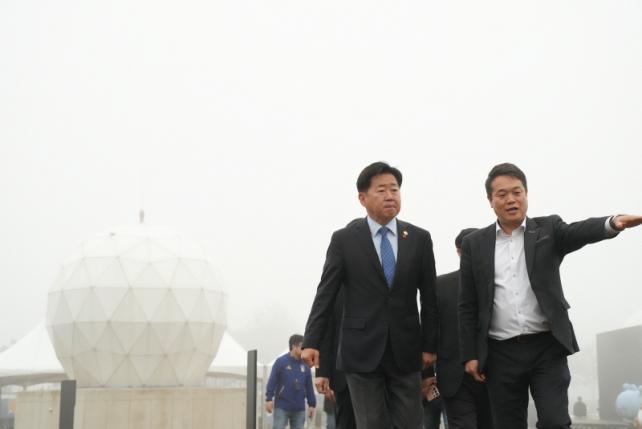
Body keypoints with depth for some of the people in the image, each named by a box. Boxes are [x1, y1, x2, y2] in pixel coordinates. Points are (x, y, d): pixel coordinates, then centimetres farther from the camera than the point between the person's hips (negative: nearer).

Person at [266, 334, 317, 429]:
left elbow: (309, 387, 12)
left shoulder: (305, 365, 9)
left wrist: (312, 404, 9)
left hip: (299, 409, 4)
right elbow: (272, 381, -7)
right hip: (282, 407, -4)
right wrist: (269, 399, -14)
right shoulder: (281, 361, -4)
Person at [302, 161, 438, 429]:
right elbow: (325, 294, -2)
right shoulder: (344, 240, 0)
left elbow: (429, 297, 7)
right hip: (362, 351, -2)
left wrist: (430, 345, 5)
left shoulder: (419, 238, 5)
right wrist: (311, 342, -8)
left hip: (405, 351, 2)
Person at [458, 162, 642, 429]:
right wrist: (470, 354, 1)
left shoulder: (548, 229, 5)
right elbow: (468, 305, 7)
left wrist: (613, 223, -39)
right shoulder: (474, 244, 7)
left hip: (547, 347, -1)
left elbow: (580, 231, -17)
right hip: (501, 354, 1)